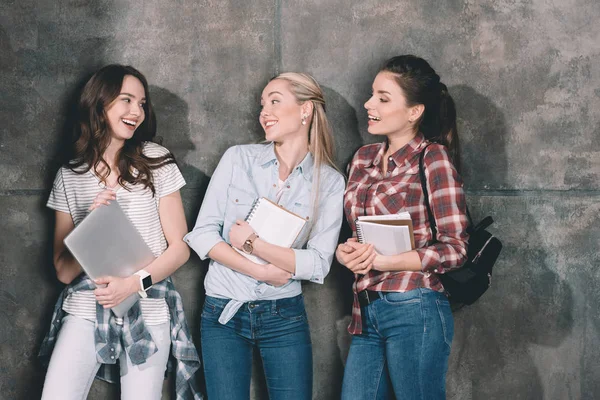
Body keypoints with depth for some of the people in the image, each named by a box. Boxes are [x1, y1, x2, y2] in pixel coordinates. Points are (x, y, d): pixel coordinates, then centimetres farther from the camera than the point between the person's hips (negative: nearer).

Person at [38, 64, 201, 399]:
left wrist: (134, 283, -15)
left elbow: (180, 248, 0)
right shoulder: (70, 176, 5)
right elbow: (64, 271, 4)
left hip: (148, 310, -1)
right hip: (86, 308, 1)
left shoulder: (156, 162, 1)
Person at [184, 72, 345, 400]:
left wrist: (253, 243, -17)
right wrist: (262, 272, -12)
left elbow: (318, 265, -10)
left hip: (285, 316, 0)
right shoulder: (238, 159, -1)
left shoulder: (329, 183, -3)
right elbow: (202, 235, -5)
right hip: (224, 314, 0)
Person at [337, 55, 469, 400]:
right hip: (366, 313, 6)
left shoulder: (433, 158, -7)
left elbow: (455, 247, -9)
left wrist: (382, 261, -17)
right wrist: (345, 253, -4)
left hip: (414, 311, -6)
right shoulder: (364, 159, 12)